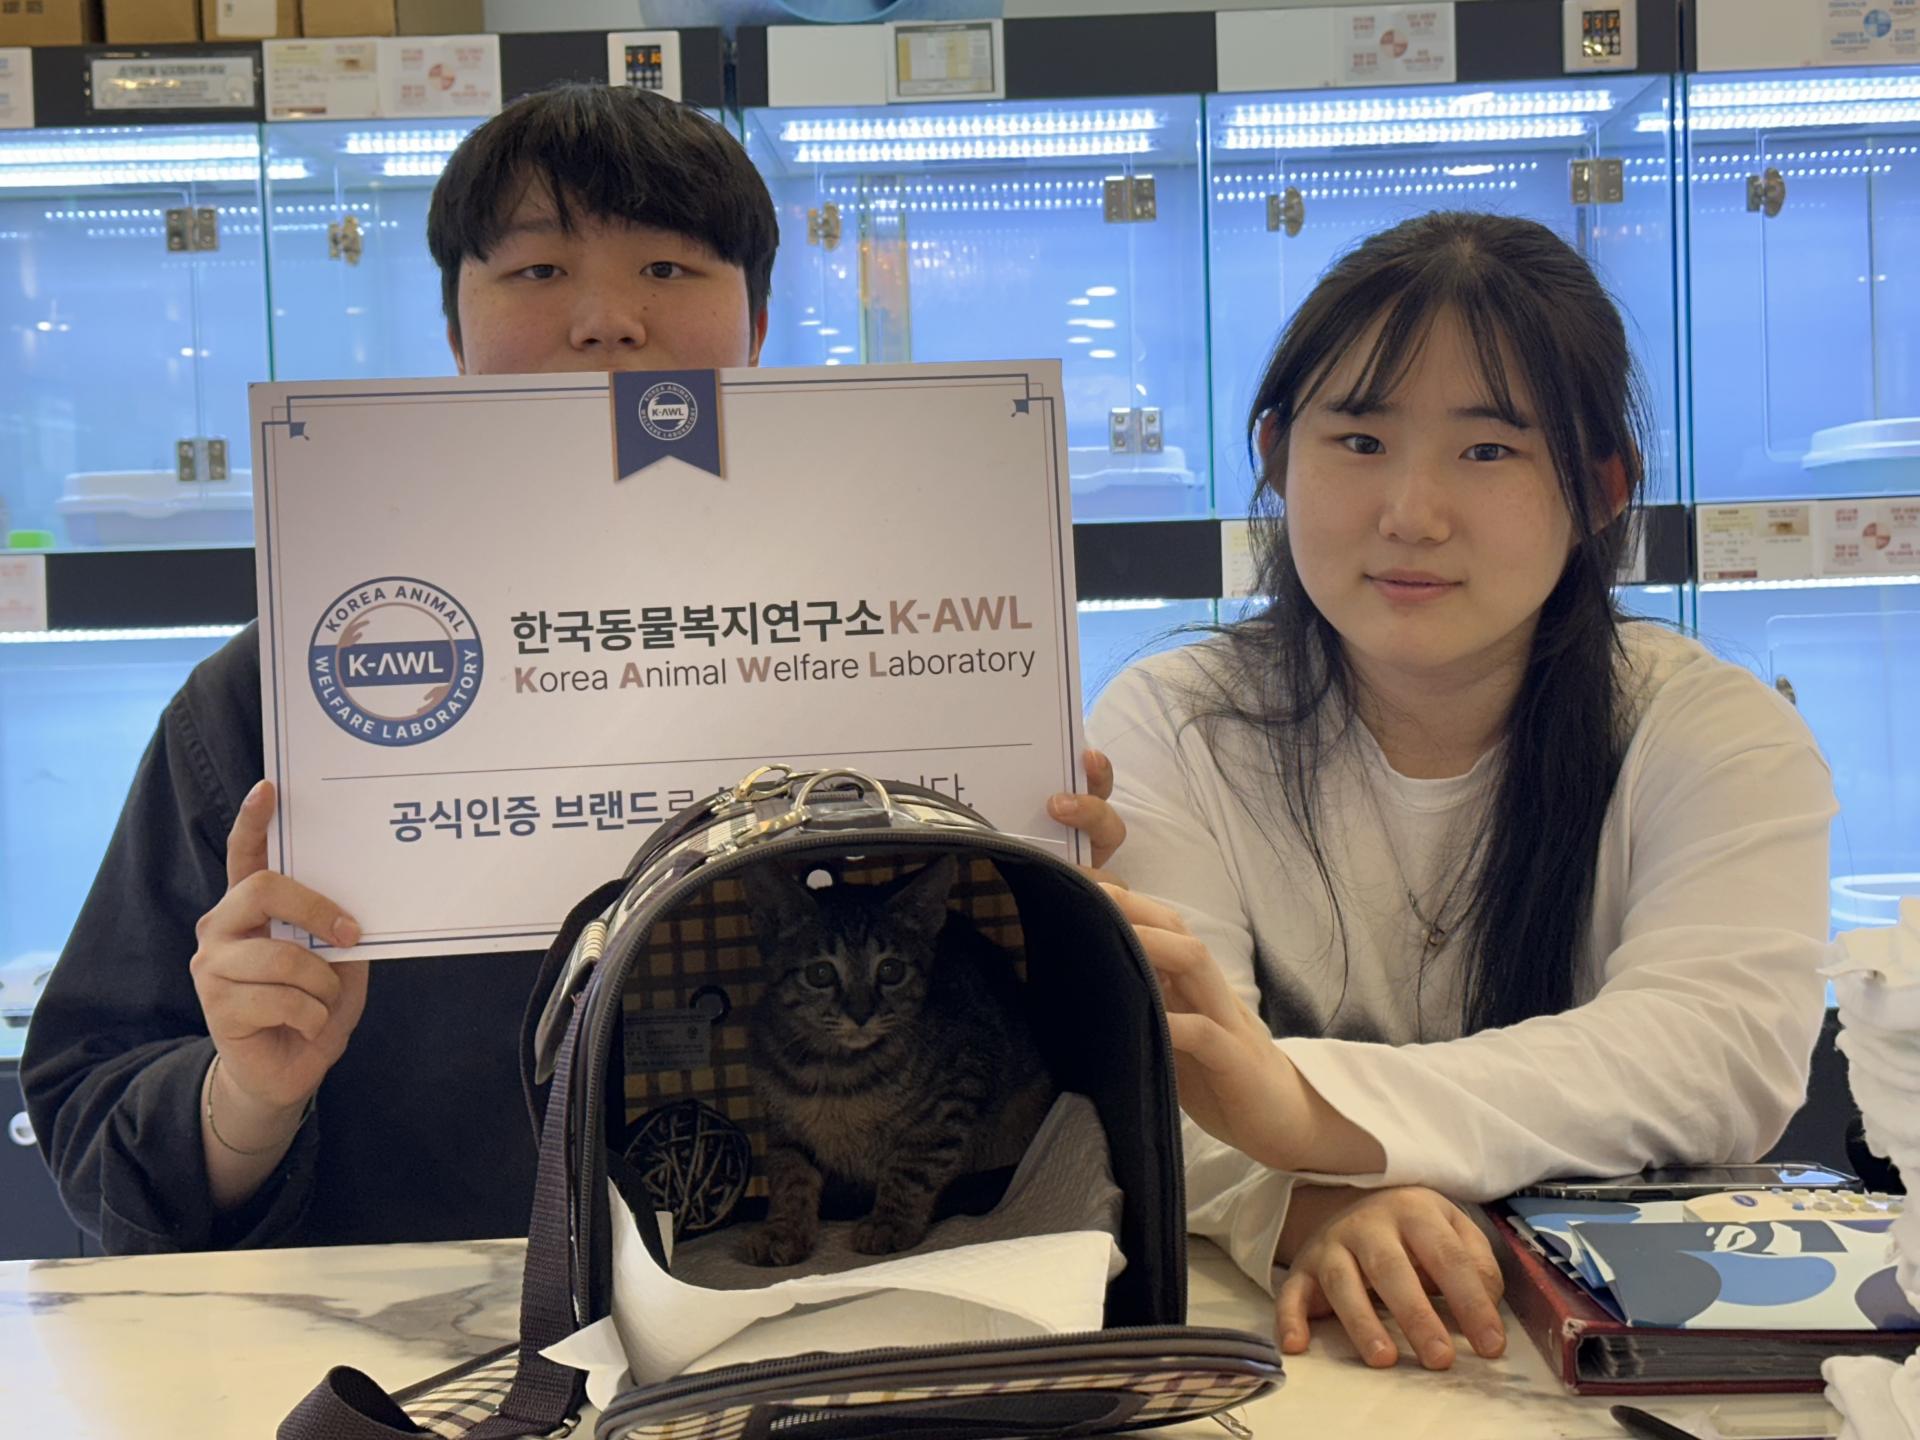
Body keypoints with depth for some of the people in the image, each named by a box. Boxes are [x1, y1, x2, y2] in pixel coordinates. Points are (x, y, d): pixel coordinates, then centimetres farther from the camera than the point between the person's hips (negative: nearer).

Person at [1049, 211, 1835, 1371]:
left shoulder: (1718, 739, -3)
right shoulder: (1172, 729, -3)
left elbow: (1729, 1052, -22)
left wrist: (1310, 1109, -36)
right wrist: (1309, 1205, -39)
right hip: (1293, 1347, 1)